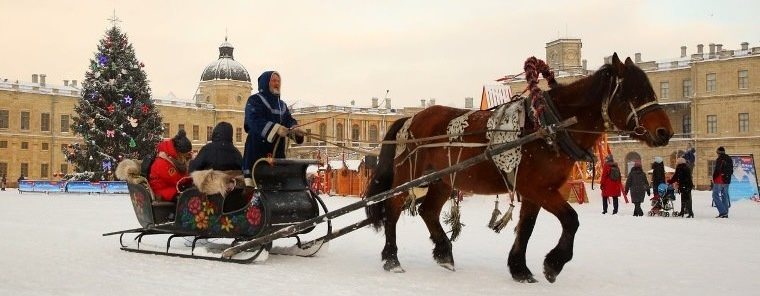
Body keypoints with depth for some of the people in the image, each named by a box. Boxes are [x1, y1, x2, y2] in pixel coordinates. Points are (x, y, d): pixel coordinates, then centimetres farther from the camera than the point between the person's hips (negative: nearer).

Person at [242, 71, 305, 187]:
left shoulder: (281, 105, 24)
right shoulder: (254, 101, 1)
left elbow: (289, 121, 12)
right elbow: (255, 121, -16)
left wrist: (295, 130, -13)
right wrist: (276, 129, -29)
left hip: (277, 152, 7)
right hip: (257, 150, -7)